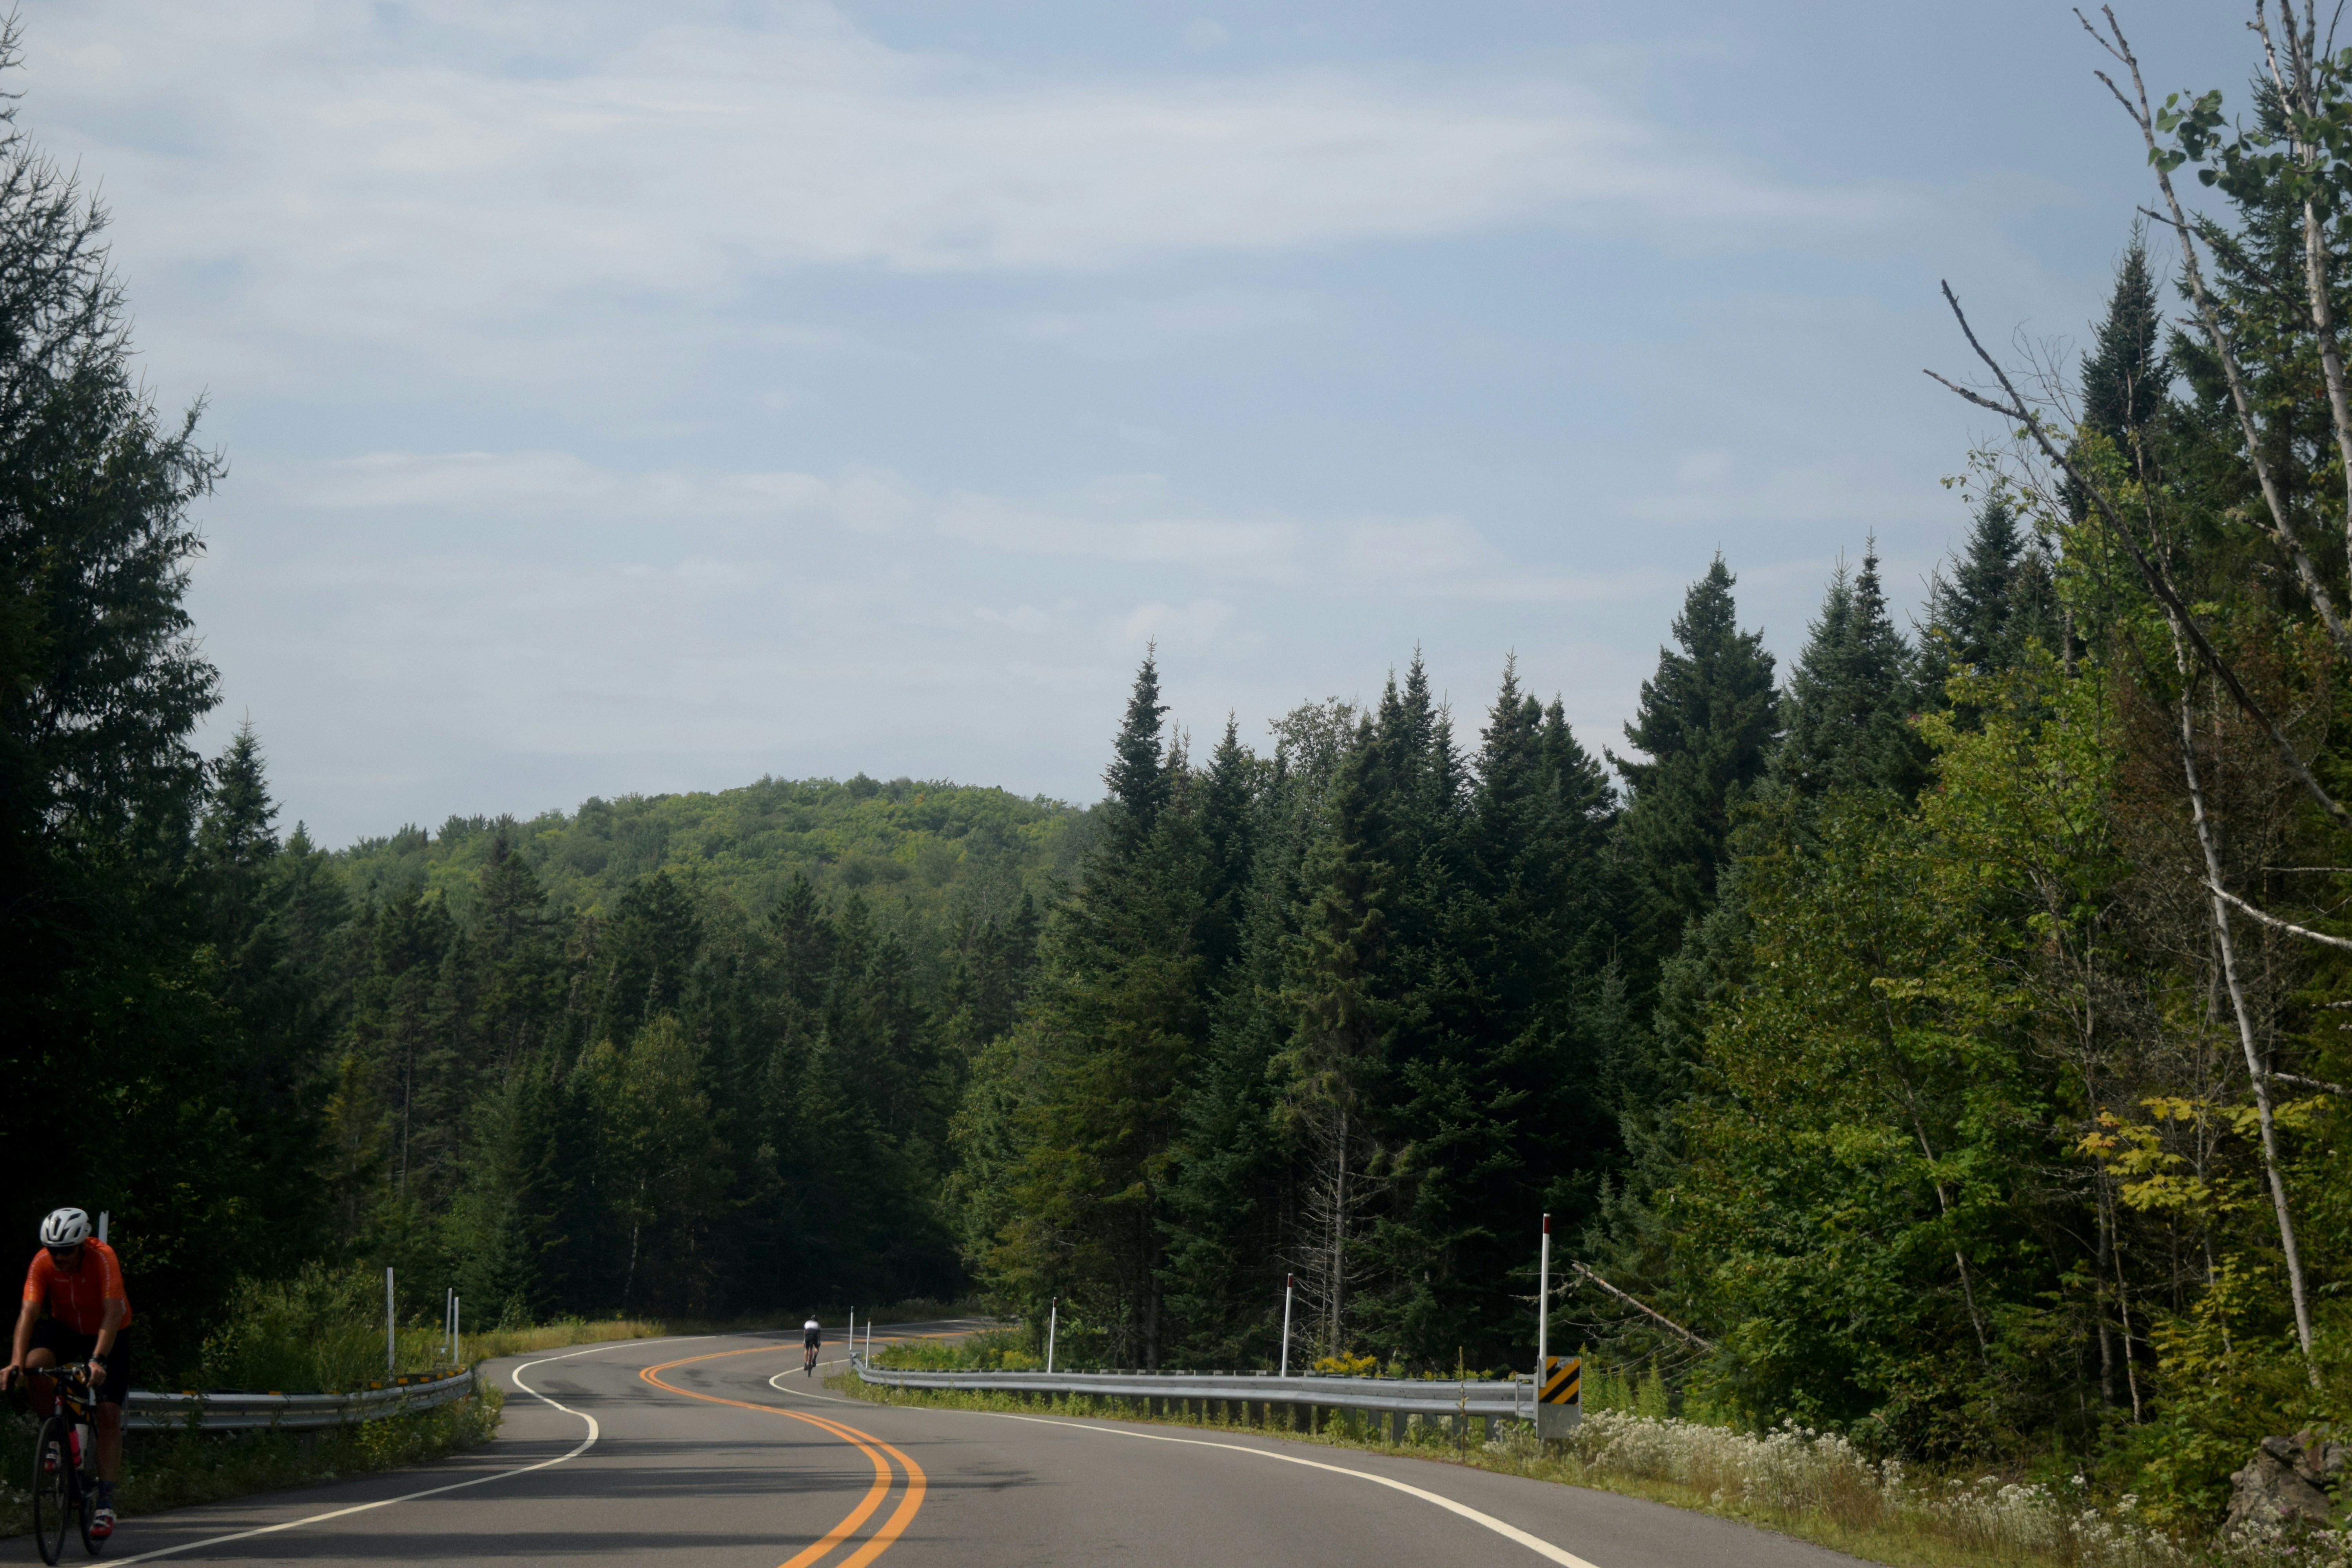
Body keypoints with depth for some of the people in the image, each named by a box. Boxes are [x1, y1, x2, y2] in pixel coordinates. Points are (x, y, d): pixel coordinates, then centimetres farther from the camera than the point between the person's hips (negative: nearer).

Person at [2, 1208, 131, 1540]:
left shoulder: (102, 1257, -31)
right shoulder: (42, 1263, -23)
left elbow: (113, 1313, -37)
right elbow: (29, 1312, -29)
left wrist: (98, 1360, -50)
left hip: (106, 1334, -2)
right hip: (65, 1328, 2)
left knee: (109, 1415, -13)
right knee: (35, 1365, -30)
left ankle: (106, 1503, -12)